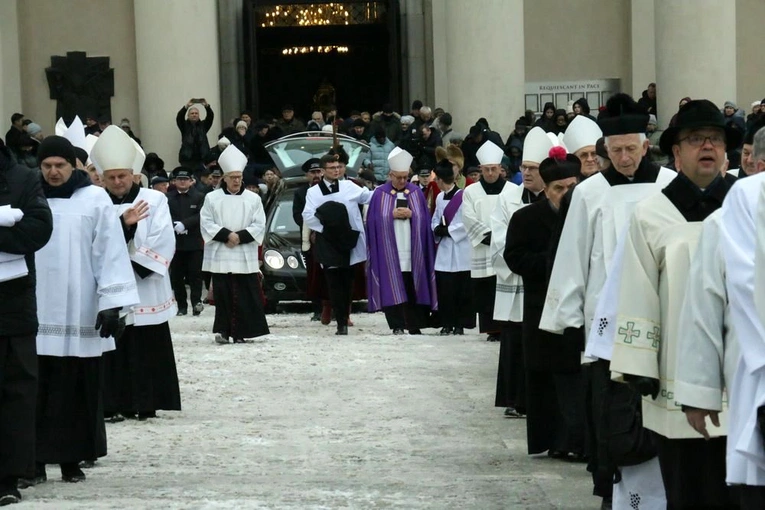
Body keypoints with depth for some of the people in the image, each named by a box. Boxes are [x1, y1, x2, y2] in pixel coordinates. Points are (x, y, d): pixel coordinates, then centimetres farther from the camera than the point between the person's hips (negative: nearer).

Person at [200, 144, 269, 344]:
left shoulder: (253, 199, 7)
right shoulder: (212, 198, 5)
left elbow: (259, 226, 2)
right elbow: (206, 223, -1)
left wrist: (240, 236, -12)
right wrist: (226, 235, -13)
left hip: (245, 256, 1)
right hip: (220, 256, -1)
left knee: (246, 296, -2)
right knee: (224, 295, -3)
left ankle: (241, 332, 1)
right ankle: (223, 330, -2)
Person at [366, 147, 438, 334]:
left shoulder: (416, 193, 10)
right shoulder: (380, 194, 4)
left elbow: (424, 219, 8)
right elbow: (373, 220, 0)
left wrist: (411, 214, -9)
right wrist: (392, 215, -12)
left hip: (412, 249, 2)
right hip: (388, 250, -2)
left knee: (413, 288, 2)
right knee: (391, 288, -6)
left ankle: (414, 325, 7)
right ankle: (397, 326, -4)